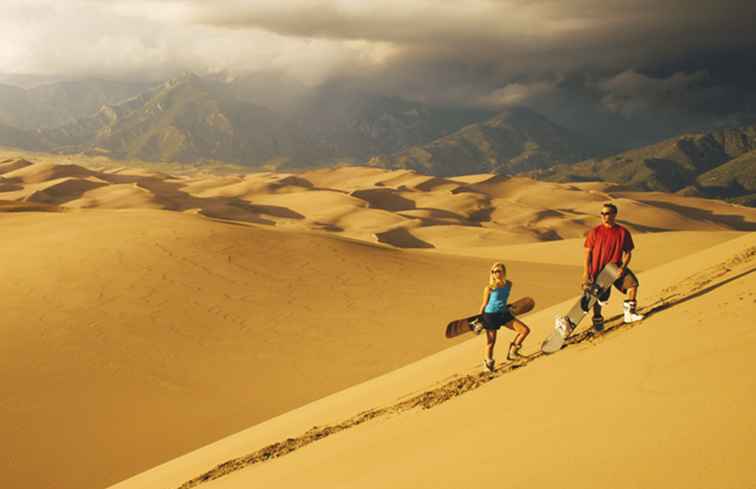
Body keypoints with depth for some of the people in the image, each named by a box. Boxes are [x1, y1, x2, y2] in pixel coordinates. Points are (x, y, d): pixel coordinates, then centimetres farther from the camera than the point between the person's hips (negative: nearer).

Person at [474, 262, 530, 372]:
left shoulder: (508, 284, -1)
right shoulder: (489, 288, -15)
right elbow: (484, 304, -5)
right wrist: (479, 321, -1)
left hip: (504, 313, 5)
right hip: (490, 315, -5)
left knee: (525, 330, -3)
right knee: (490, 342, 5)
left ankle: (512, 352, 10)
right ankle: (488, 362, 28)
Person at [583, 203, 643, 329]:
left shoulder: (623, 232, -3)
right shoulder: (595, 232, -5)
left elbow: (628, 252, 1)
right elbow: (588, 253, -3)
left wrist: (623, 267, -16)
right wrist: (586, 273, -10)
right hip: (598, 269, -1)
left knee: (632, 282, -17)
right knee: (599, 296, 3)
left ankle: (630, 312, -5)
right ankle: (597, 319, 29)